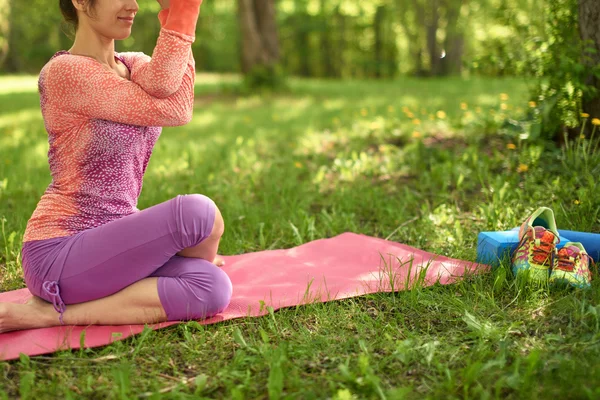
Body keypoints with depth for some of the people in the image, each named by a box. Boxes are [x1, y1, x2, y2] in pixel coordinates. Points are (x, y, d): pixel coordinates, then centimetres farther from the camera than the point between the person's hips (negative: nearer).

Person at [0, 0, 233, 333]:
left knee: (215, 289, -16)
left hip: (110, 242, 8)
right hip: (58, 252, -7)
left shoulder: (134, 64, 11)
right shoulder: (64, 70, -12)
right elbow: (174, 111, -20)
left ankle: (54, 310, -3)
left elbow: (161, 85, -16)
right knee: (198, 213, -28)